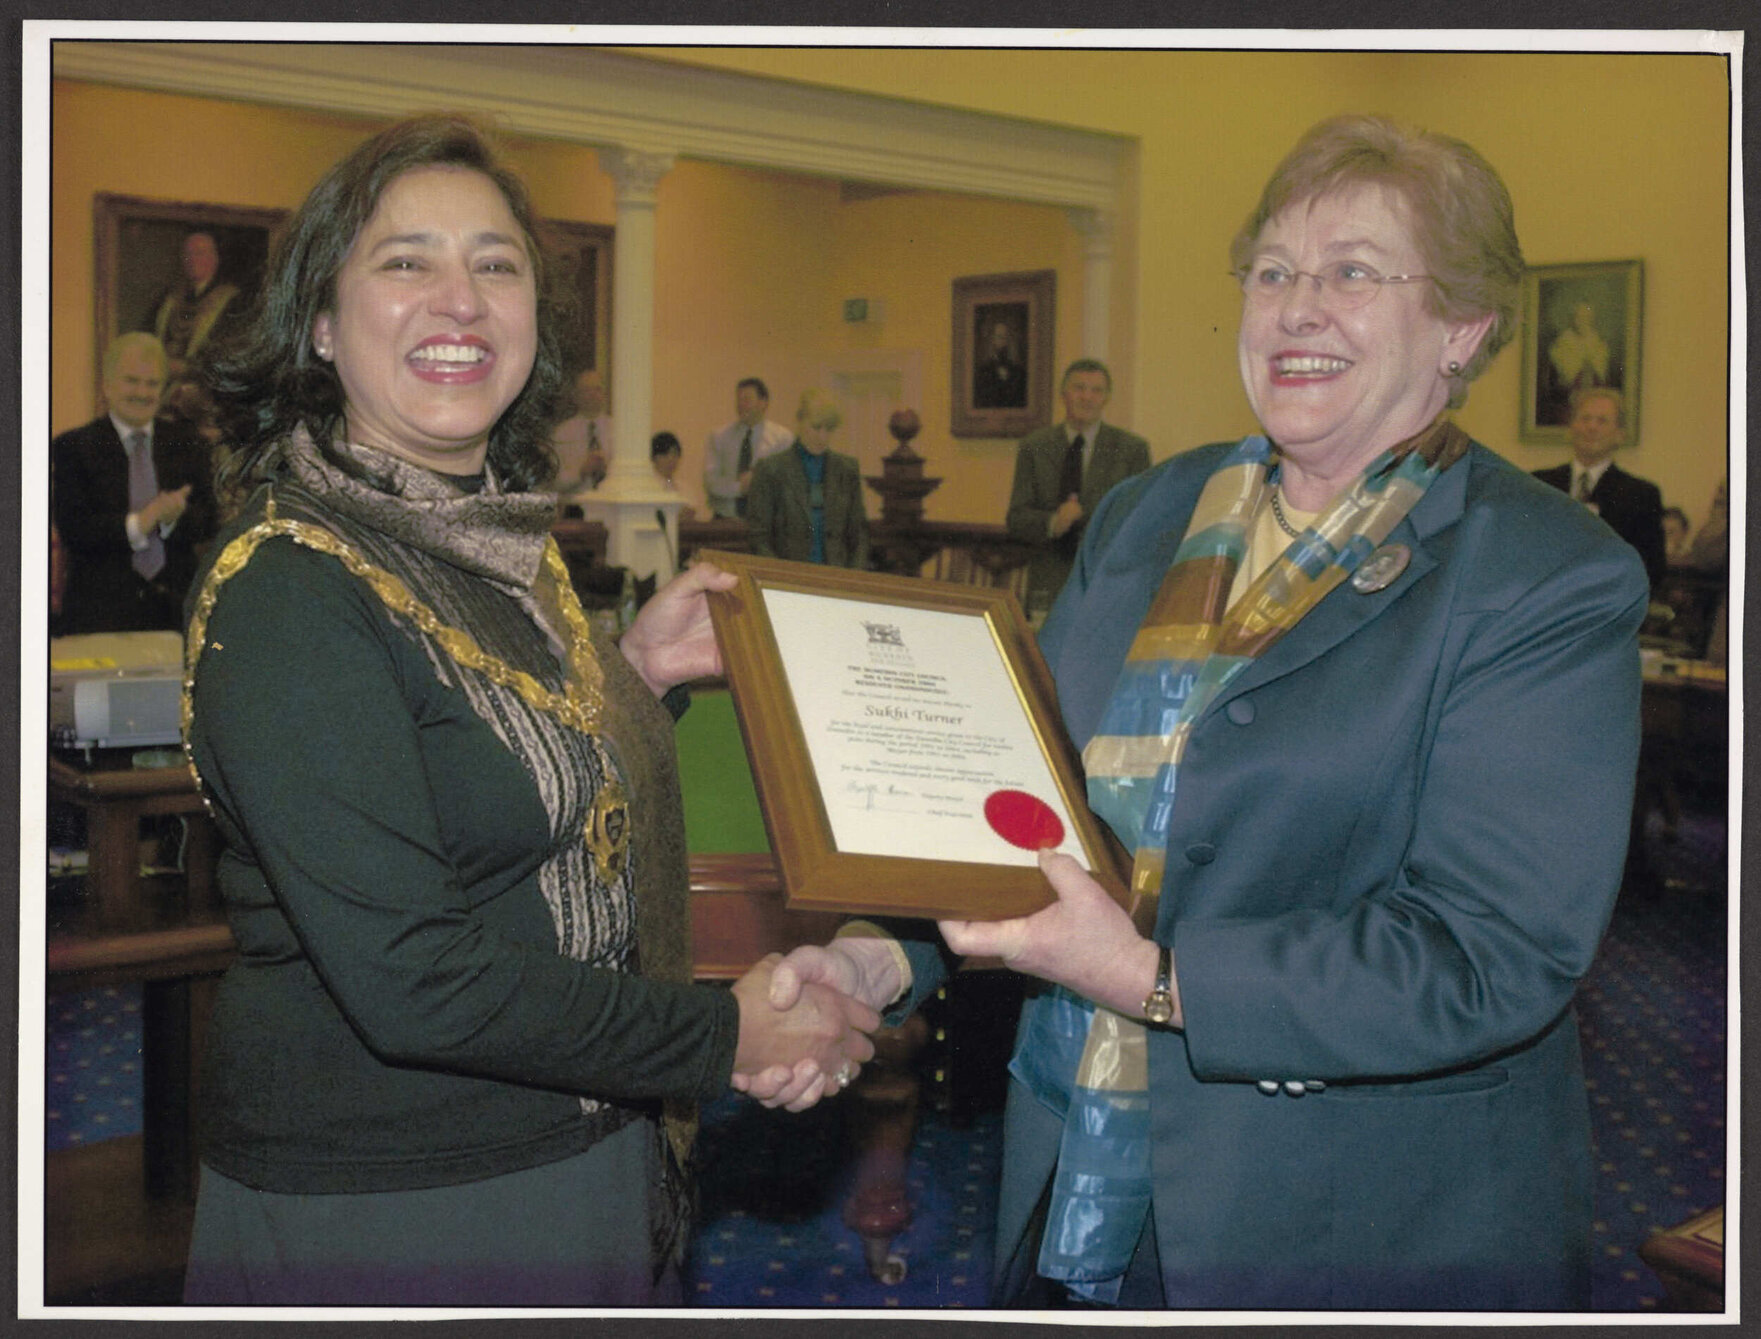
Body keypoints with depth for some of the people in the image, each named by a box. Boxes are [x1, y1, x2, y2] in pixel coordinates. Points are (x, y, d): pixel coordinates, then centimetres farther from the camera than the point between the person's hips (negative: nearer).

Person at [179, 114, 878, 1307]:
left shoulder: (508, 540, 6)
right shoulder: (288, 588, -20)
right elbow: (409, 977, -26)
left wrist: (639, 673, 0)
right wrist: (725, 1037, -19)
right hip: (381, 1215, -8)